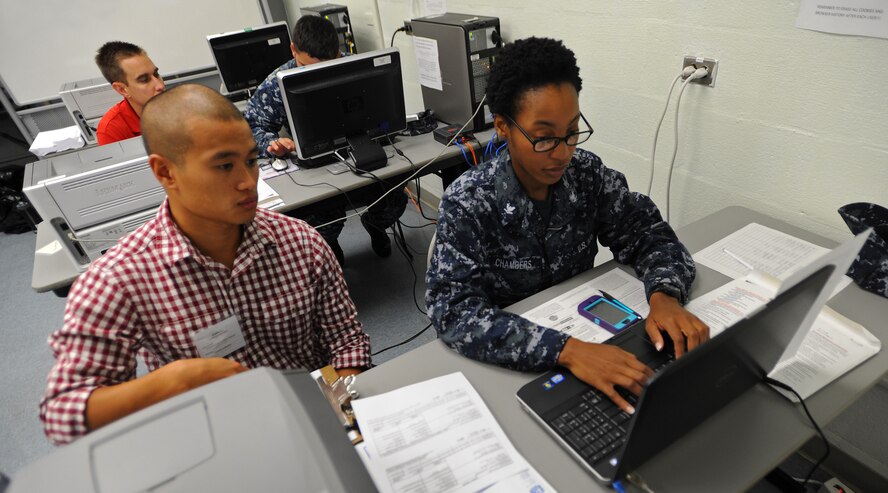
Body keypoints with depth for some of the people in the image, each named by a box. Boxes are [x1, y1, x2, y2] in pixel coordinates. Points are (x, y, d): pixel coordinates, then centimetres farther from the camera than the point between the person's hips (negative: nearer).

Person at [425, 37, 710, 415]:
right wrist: (565, 350, -40)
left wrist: (664, 296, -24)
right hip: (506, 361, -4)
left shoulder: (588, 173, -9)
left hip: (582, 325, 4)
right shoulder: (468, 203, -22)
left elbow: (648, 233, -2)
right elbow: (454, 311, -29)